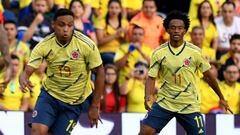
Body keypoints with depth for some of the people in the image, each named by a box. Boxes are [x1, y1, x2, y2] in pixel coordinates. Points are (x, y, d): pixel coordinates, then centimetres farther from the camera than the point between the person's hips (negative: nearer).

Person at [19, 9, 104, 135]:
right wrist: (23, 80, -43)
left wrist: (94, 107, -8)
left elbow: (99, 73, -10)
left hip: (75, 101, -1)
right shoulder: (44, 46, -16)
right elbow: (27, 71, -16)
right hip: (49, 95, 1)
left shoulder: (87, 45, -20)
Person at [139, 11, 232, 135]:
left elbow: (208, 76, 4)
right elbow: (151, 78, -3)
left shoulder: (195, 52, -6)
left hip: (189, 105, 0)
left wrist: (221, 98, 11)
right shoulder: (158, 53, -4)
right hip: (164, 102, 0)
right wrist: (147, 96, -22)